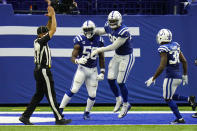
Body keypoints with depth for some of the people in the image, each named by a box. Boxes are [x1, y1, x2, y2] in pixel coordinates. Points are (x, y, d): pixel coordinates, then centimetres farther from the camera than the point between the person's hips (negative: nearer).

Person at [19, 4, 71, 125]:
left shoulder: (38, 41, 10)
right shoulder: (41, 41, -16)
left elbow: (49, 29, 19)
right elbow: (53, 30, -17)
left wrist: (50, 17, 9)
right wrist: (53, 15, -8)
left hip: (39, 71, 10)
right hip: (44, 71, -10)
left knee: (39, 95, 13)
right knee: (51, 95, -5)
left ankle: (25, 116, 11)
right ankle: (59, 118, -2)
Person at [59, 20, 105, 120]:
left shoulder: (99, 41, 1)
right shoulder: (80, 41, -8)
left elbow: (101, 58, 10)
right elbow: (73, 57, -8)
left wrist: (102, 72, 5)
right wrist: (78, 61, -31)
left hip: (93, 71, 3)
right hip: (82, 69, -3)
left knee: (92, 94, 0)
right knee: (74, 90, -16)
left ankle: (87, 112, 23)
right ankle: (60, 109, -9)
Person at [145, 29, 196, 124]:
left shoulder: (163, 49, -14)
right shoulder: (175, 45, 9)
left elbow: (162, 67, -18)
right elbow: (184, 61, 13)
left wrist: (153, 79, -9)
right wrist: (185, 75, 24)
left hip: (171, 77, -8)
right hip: (178, 76, 8)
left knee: (168, 98, 4)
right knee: (170, 96, 22)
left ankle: (180, 119, 6)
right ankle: (189, 99, 8)